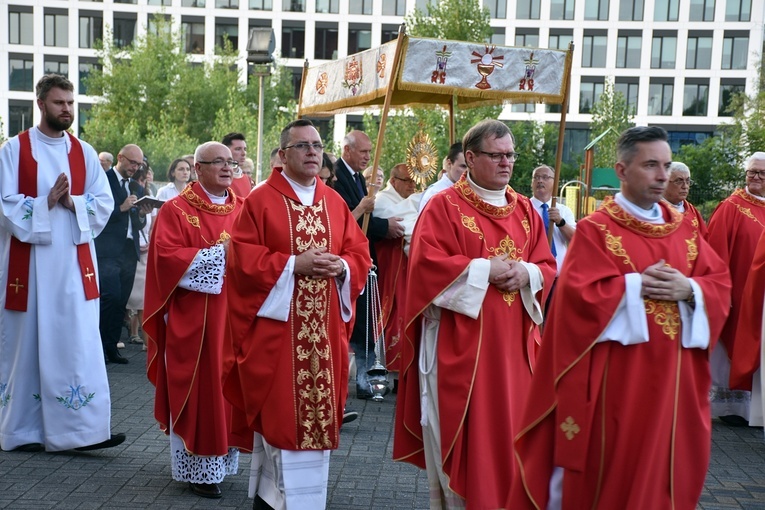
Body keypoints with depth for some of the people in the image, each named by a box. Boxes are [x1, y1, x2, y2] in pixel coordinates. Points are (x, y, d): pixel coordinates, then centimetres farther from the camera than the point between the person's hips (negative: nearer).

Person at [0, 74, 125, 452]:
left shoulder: (84, 152, 10)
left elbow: (104, 203, 5)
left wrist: (72, 203, -11)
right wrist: (46, 203, -15)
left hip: (75, 261, 2)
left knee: (79, 344, -2)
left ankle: (84, 428, 1)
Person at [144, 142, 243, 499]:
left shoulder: (243, 209, 12)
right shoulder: (176, 210, -4)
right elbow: (166, 257, -14)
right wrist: (218, 253, -18)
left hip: (235, 314, 5)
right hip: (194, 318, -5)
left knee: (229, 384, 10)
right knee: (199, 388, -1)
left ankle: (223, 458, 22)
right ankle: (198, 468, 10)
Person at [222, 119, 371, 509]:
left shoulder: (335, 203, 12)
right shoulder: (260, 200, -2)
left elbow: (360, 254, 11)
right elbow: (242, 257, -9)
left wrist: (341, 267, -11)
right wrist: (293, 264, -18)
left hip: (324, 329, 5)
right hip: (276, 325, -4)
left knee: (318, 410, 8)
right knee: (278, 411, -1)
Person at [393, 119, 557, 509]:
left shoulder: (525, 209, 12)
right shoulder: (444, 206, -5)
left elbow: (548, 267, 11)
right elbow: (427, 263, -15)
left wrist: (526, 274, -11)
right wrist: (485, 269, -17)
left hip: (512, 343, 5)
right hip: (459, 342, -5)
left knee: (507, 427, 11)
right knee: (462, 431, 2)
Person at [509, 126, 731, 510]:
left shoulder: (684, 229, 9)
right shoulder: (594, 229, -7)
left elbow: (720, 284, 6)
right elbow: (578, 292, -17)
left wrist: (688, 289, -13)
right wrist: (638, 285, -18)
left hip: (672, 377, 5)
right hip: (616, 376, -5)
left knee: (667, 461, 14)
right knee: (608, 466, 6)